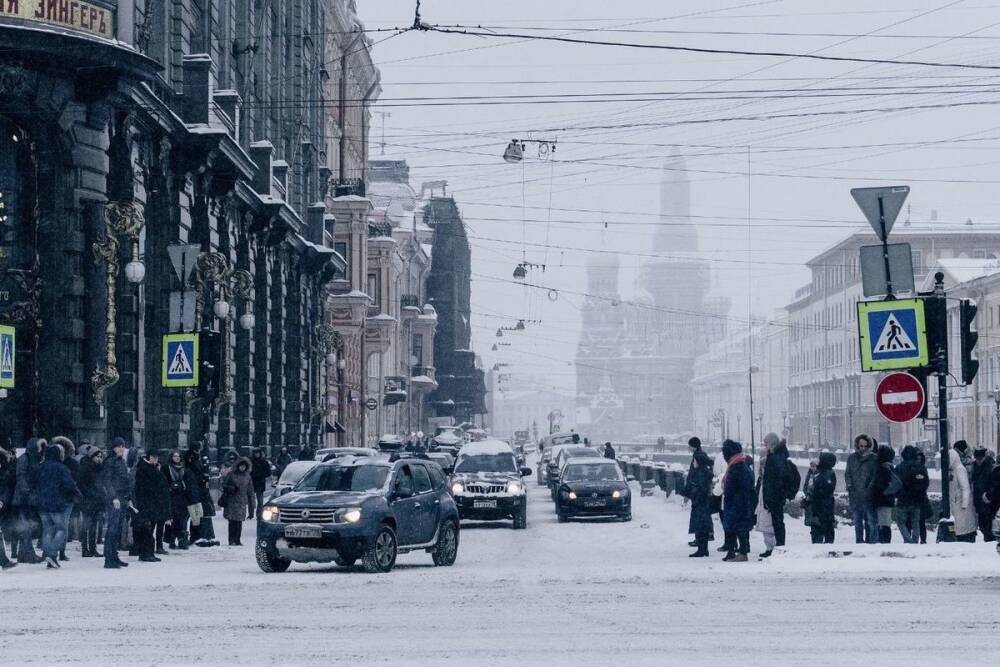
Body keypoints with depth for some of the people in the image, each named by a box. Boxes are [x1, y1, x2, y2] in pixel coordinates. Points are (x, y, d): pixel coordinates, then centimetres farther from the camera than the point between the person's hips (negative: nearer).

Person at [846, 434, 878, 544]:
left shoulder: (874, 458, 1)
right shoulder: (852, 458, 11)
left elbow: (875, 476, -3)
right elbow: (848, 474, 13)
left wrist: (869, 489, -12)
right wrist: (850, 488, -1)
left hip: (869, 497, -3)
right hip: (855, 496, 4)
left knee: (871, 522, -6)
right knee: (857, 523, 9)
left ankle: (872, 542, -3)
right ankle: (859, 543, 15)